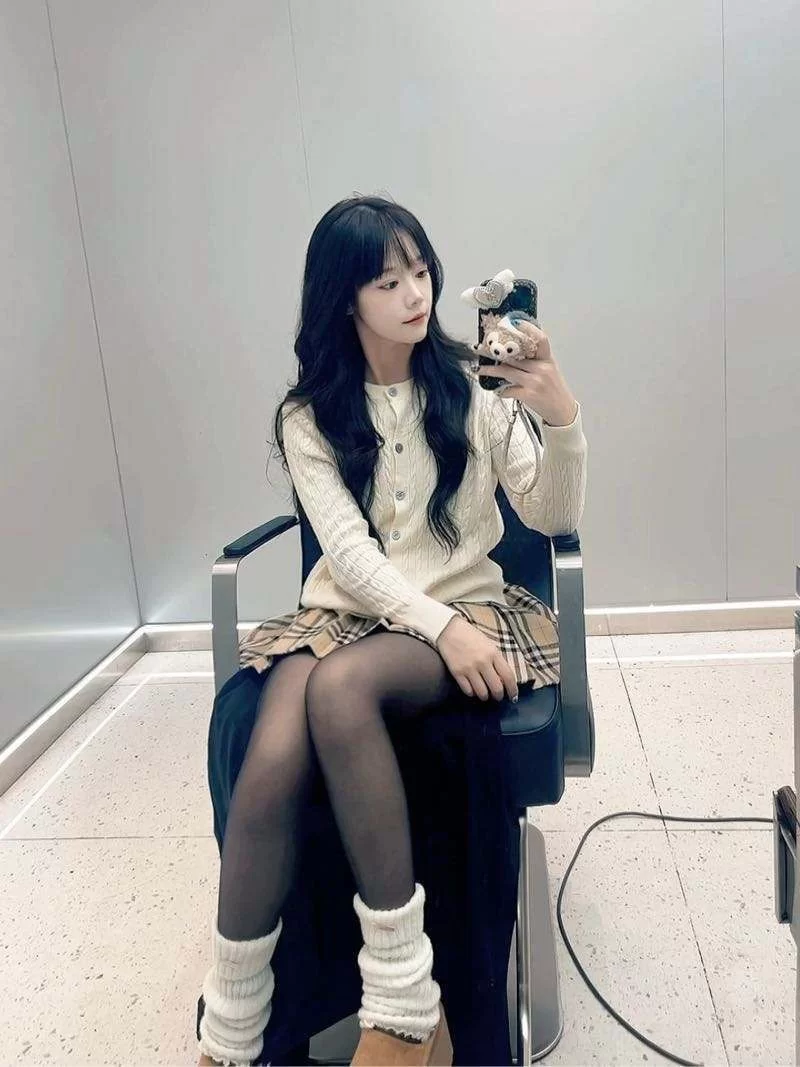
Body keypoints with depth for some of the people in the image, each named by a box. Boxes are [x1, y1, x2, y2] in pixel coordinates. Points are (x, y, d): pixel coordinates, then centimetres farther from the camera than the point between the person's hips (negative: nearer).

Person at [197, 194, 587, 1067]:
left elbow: (552, 517, 2)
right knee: (271, 763, -29)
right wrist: (440, 627, -22)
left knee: (339, 687, -34)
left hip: (467, 605, -1)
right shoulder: (309, 415, 6)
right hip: (346, 611, 1)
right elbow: (348, 551, -6)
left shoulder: (472, 388, 6)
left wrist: (562, 416, -16)